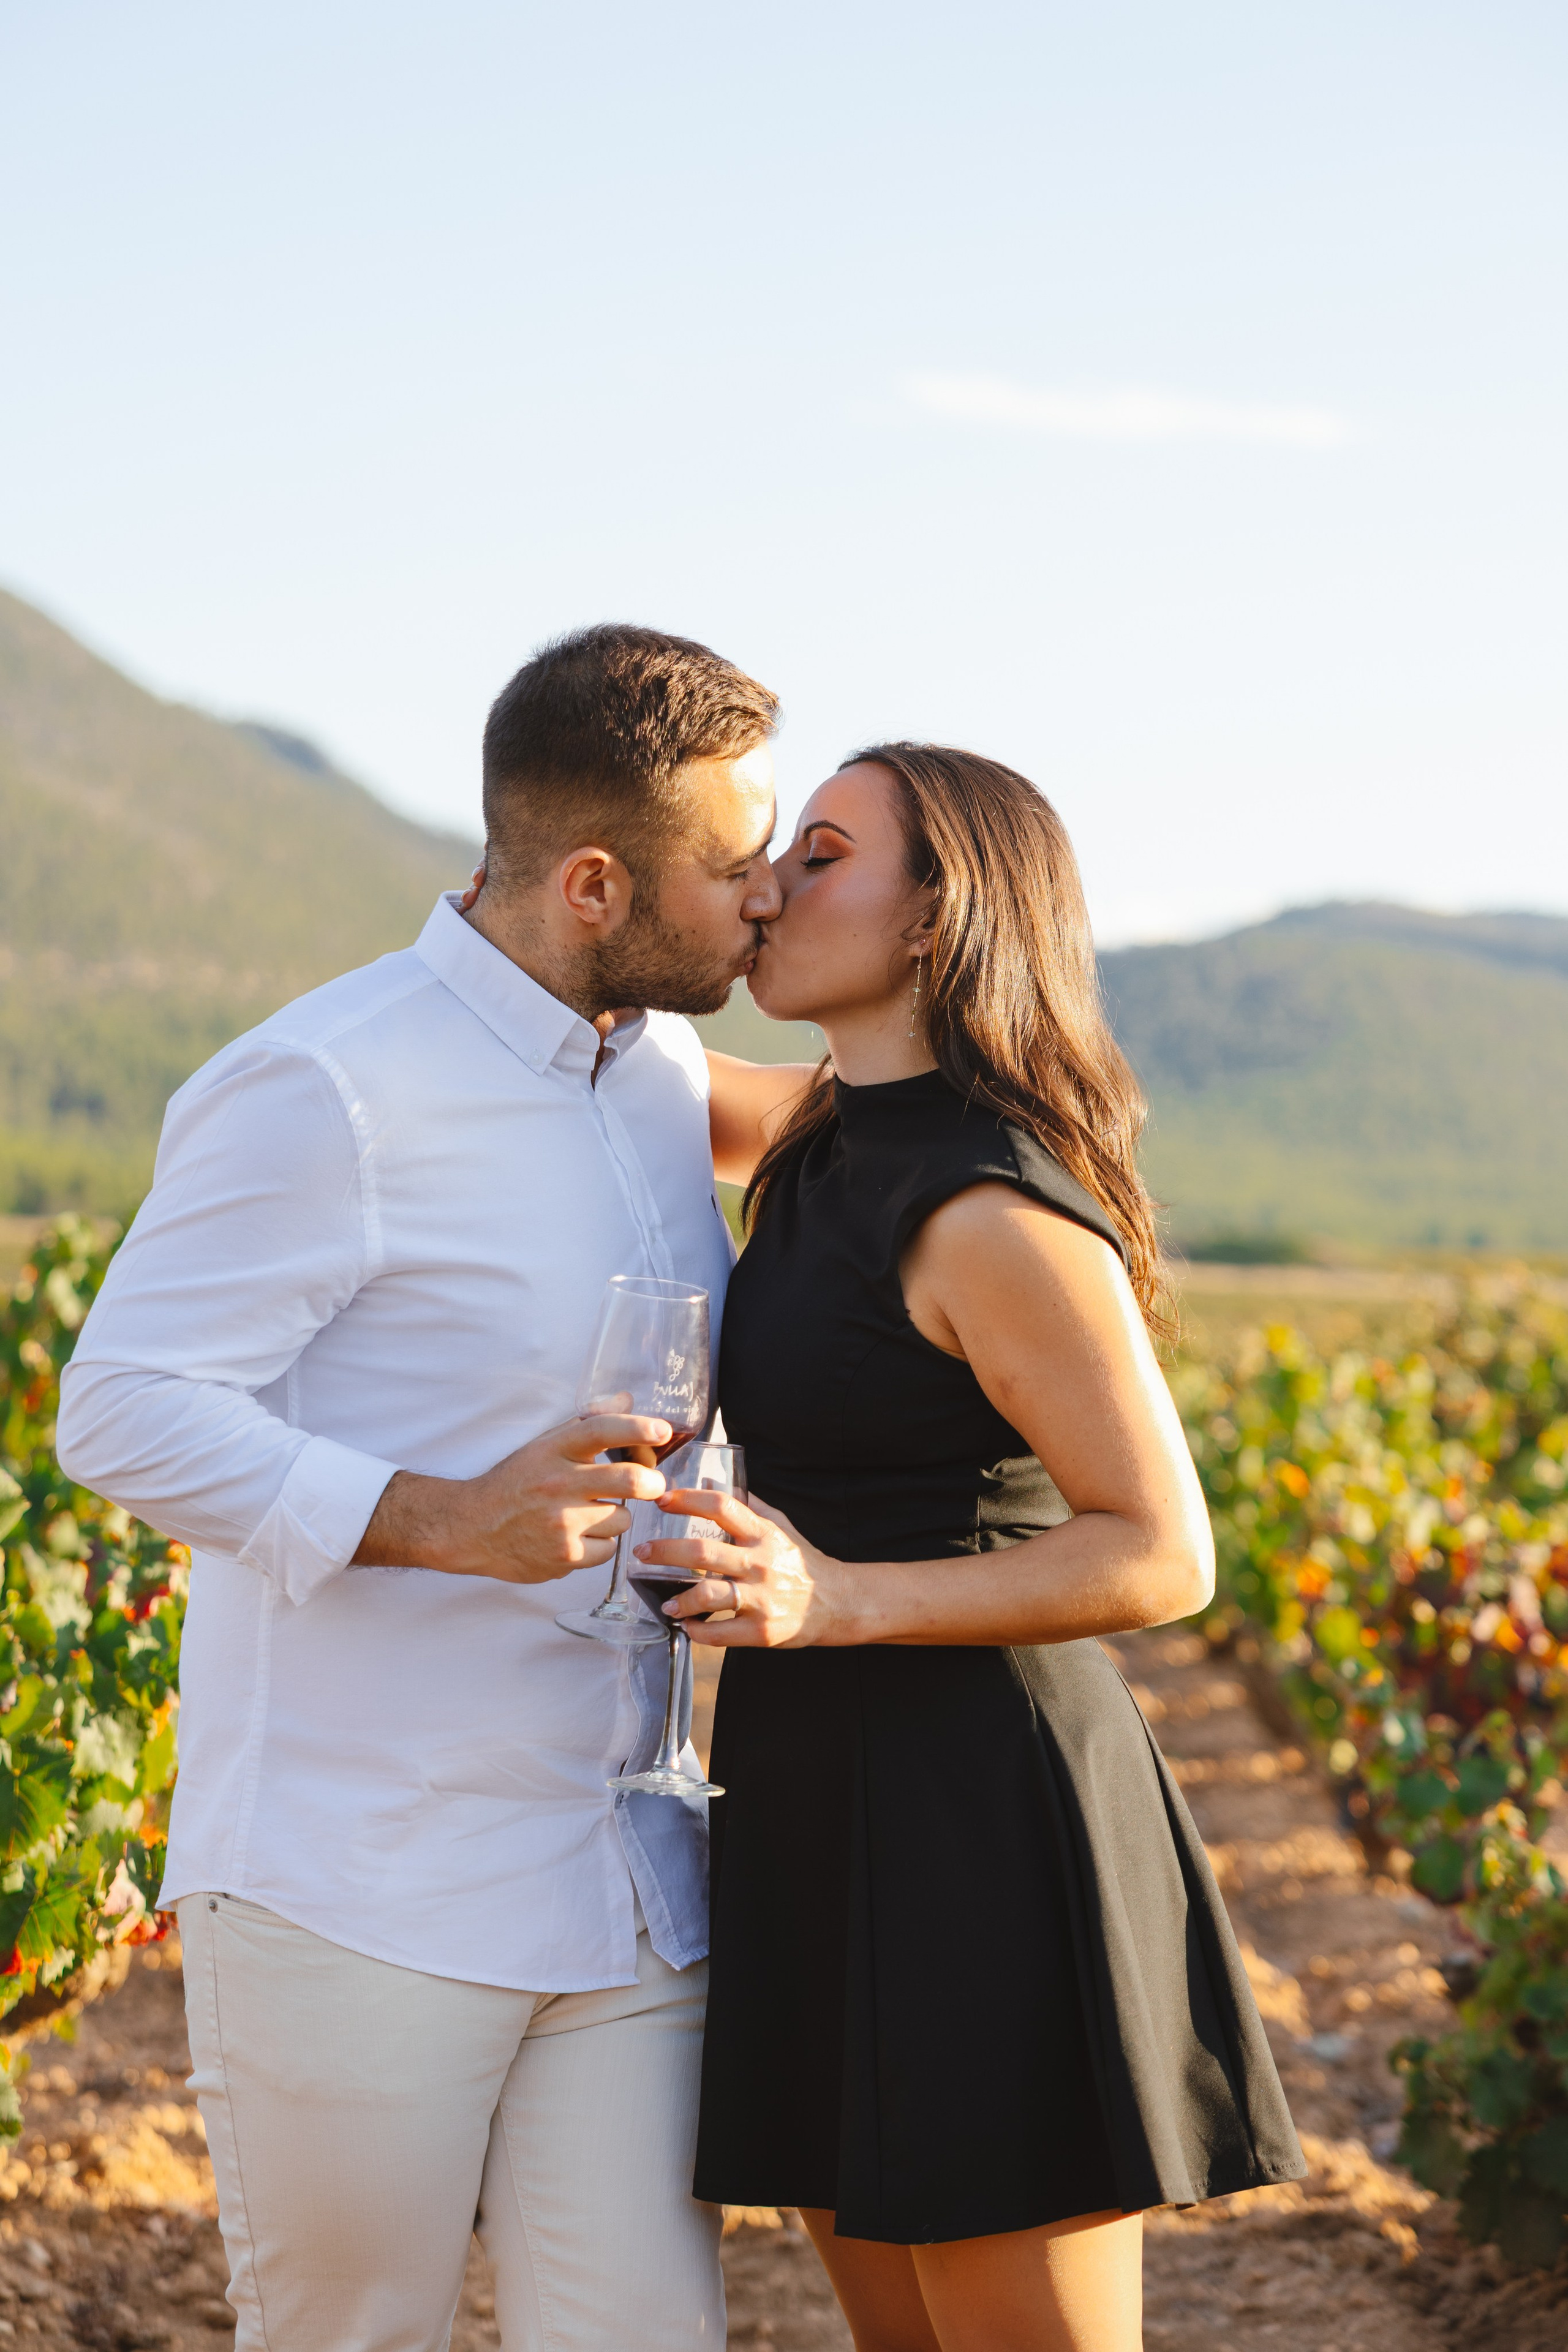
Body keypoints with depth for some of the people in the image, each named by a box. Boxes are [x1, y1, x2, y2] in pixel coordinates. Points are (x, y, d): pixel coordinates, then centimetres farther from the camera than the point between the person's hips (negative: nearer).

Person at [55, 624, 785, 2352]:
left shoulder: (664, 1075, 12)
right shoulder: (328, 1092, -14)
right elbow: (125, 1411, -16)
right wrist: (441, 1520, -26)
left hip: (625, 1892, 6)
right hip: (359, 1900, -6)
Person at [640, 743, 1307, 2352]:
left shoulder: (992, 1216, -18)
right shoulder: (835, 1144, 9)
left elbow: (1164, 1556, -18)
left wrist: (835, 1602, -27)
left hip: (969, 1828, -9)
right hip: (833, 1812, 9)